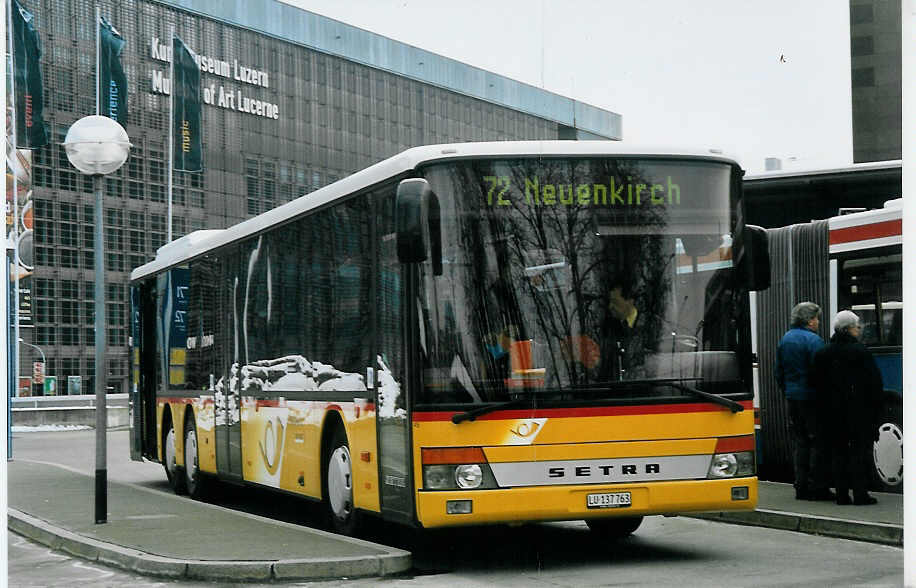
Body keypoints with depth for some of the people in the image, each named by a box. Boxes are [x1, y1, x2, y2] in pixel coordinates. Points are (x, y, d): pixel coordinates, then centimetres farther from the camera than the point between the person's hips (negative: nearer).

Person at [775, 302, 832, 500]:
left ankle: (801, 486, 12)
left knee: (801, 442, 12)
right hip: (812, 398, -7)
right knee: (818, 442, -2)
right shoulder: (813, 340, -12)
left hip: (793, 399, 7)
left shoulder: (785, 339, 12)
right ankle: (817, 487, -2)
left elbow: (779, 372, 17)